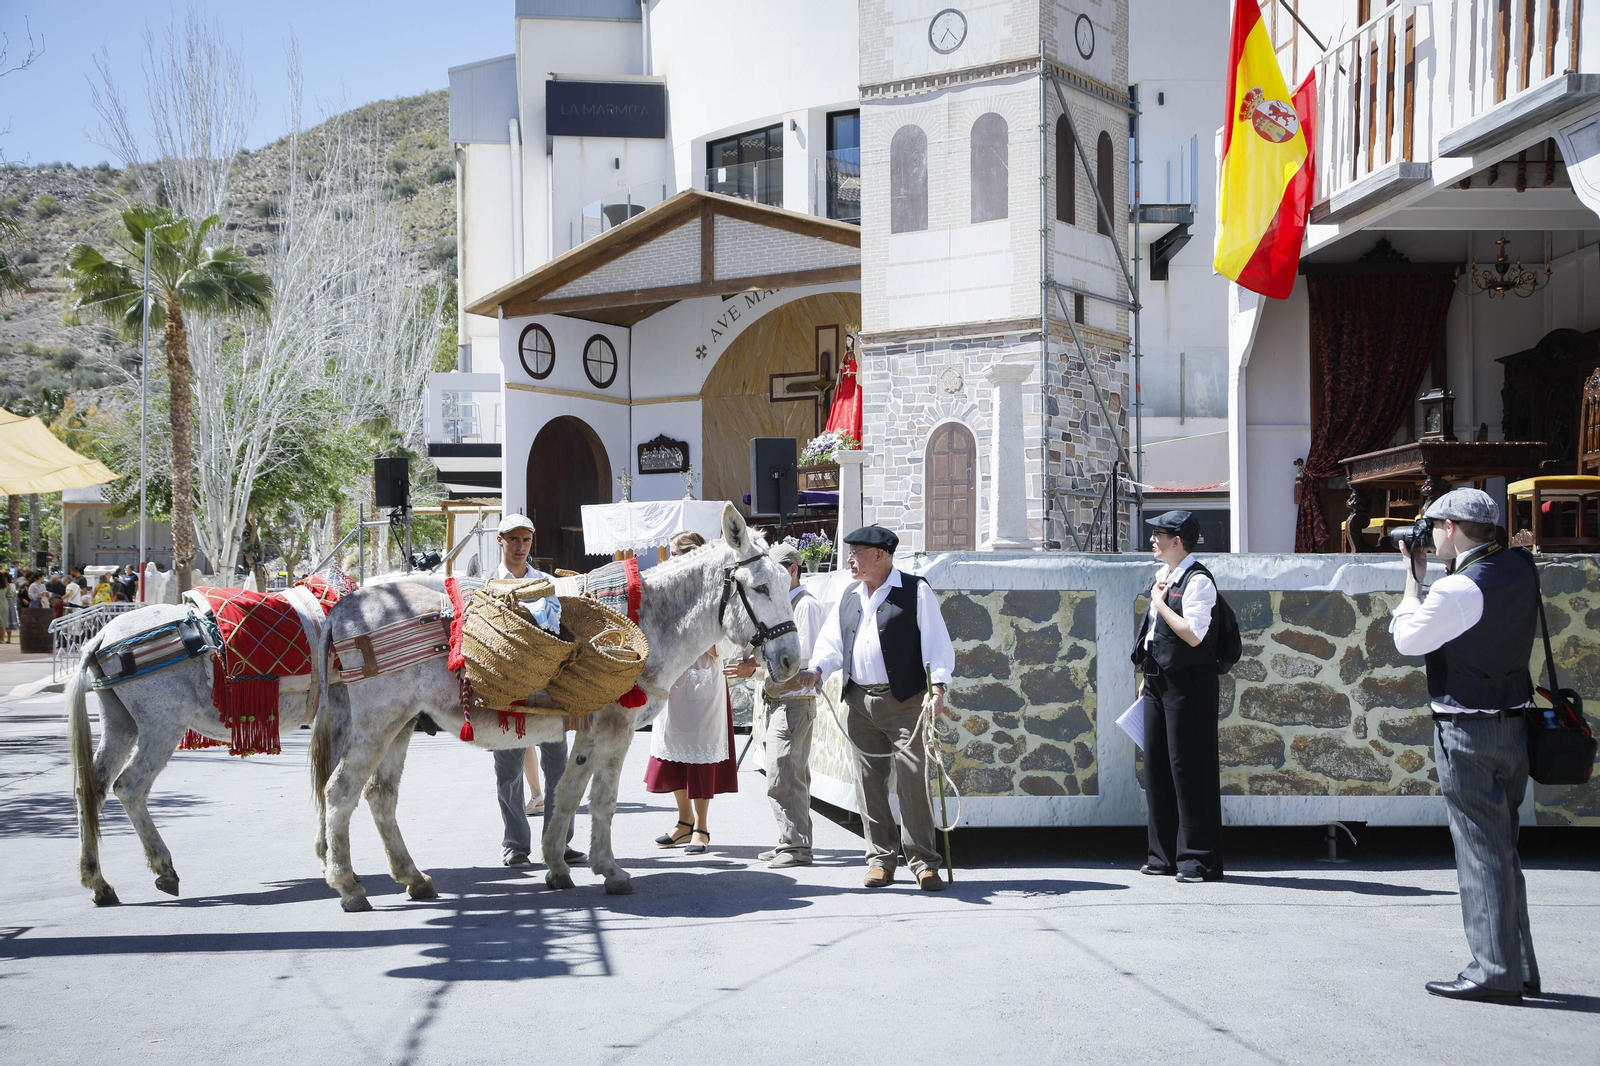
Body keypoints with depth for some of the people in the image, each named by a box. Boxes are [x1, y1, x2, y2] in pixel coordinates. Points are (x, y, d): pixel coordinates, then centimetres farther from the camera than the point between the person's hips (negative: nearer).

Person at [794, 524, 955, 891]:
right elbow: (832, 642, 18)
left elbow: (936, 641, -6)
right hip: (859, 704, 6)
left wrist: (937, 687, -18)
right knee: (869, 782, 7)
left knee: (913, 781, -6)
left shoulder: (915, 591, -1)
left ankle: (924, 862, 0)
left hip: (904, 702, -5)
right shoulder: (849, 596, 16)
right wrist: (816, 670, -2)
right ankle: (880, 859, 16)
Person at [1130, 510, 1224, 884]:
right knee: (1156, 764, 11)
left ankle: (1199, 858, 1)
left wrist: (1160, 603, -14)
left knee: (1187, 766, -6)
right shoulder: (1162, 576, 14)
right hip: (1158, 681, 9)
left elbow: (1193, 634, -24)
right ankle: (1164, 855, 20)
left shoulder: (1198, 580, -13)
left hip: (1186, 684, -9)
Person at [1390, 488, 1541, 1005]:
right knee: (1502, 847, 16)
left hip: (1468, 731, -8)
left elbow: (1406, 637, -8)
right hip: (1514, 724, 8)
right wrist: (1429, 571, 9)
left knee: (1481, 850, -3)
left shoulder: (1459, 589, -21)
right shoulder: (1520, 568, 3)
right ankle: (1520, 968, 22)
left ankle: (1495, 973, 1)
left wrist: (1412, 576, 2)